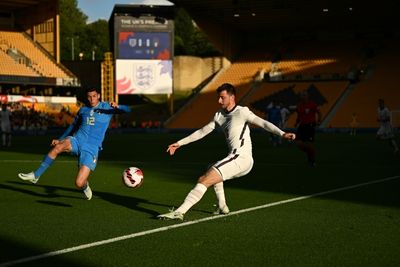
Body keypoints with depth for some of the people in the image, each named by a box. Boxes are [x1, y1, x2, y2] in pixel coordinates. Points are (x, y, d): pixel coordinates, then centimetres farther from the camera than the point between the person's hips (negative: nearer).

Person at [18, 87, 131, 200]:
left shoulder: (106, 107, 5)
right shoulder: (83, 110, 16)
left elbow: (127, 110, -4)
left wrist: (117, 107, -25)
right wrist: (60, 139, 25)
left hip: (91, 149, -3)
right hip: (77, 140, 3)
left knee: (79, 184, -14)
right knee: (57, 147, -33)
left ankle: (85, 186, 27)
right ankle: (35, 176, -23)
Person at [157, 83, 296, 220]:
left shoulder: (241, 112, -6)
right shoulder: (219, 115, 16)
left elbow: (263, 123, -15)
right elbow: (202, 132, 23)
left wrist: (282, 134, -30)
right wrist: (179, 143, 23)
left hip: (240, 158, -10)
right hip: (235, 159, 10)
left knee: (203, 181, -17)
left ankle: (179, 212, -23)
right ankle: (222, 207, 35)